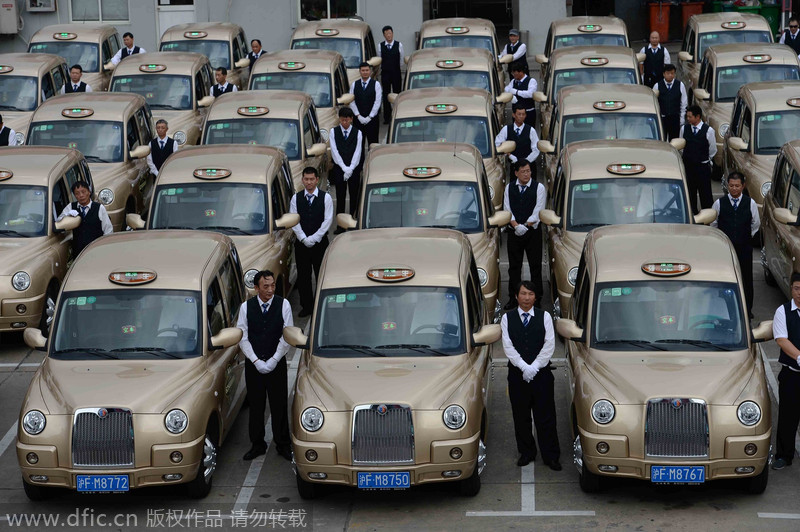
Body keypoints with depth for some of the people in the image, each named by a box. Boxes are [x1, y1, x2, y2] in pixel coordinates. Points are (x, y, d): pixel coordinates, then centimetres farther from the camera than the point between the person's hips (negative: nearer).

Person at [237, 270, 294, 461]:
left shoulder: (284, 304, -3)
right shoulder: (246, 307, -1)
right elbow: (242, 337, -1)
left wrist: (273, 361, -11)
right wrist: (256, 361, -11)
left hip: (277, 363, -1)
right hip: (253, 364, 1)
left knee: (279, 405, 2)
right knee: (255, 405, 7)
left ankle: (283, 445, 13)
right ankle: (257, 445, 18)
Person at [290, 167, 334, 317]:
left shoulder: (326, 197, 0)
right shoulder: (296, 198, 5)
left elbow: (327, 220, -5)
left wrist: (313, 239, -12)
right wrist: (304, 239, -11)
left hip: (320, 242, -2)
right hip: (301, 243, 2)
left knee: (321, 276, 1)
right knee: (303, 276, 4)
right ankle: (306, 306, 13)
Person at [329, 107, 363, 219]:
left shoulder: (357, 133, 1)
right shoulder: (334, 132, 2)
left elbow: (357, 152, -4)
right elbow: (334, 152, -5)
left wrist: (350, 169, -15)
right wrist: (344, 168, -13)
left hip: (354, 169, 0)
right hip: (339, 168, 0)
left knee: (354, 196, 3)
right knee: (340, 197, 0)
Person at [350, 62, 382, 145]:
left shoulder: (376, 84, 1)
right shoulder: (354, 85, 7)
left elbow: (377, 102, -5)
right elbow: (352, 102, 4)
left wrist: (369, 117, -10)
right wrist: (358, 116, -6)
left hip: (372, 119, -2)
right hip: (358, 119, 2)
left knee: (373, 142, -2)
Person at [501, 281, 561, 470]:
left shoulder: (545, 316, 2)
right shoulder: (507, 318, 3)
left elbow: (549, 345, -5)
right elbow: (508, 347, -4)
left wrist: (534, 367, -13)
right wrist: (524, 367, -14)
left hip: (541, 372, -1)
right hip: (517, 373, 1)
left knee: (546, 417, -1)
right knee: (521, 416, 8)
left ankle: (551, 456, 5)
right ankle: (526, 453, 20)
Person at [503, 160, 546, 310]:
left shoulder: (539, 187, -3)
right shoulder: (509, 187, 5)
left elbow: (538, 211, -9)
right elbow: (507, 209, -1)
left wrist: (525, 226, -15)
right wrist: (516, 226, -17)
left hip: (533, 231, -2)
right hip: (514, 231, 2)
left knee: (535, 265, 0)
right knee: (514, 266, 5)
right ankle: (513, 298, 12)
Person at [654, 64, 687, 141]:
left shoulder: (680, 85, 0)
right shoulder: (657, 86, -2)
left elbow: (684, 103, 6)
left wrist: (681, 118, 4)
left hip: (675, 118, 1)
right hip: (661, 118, -1)